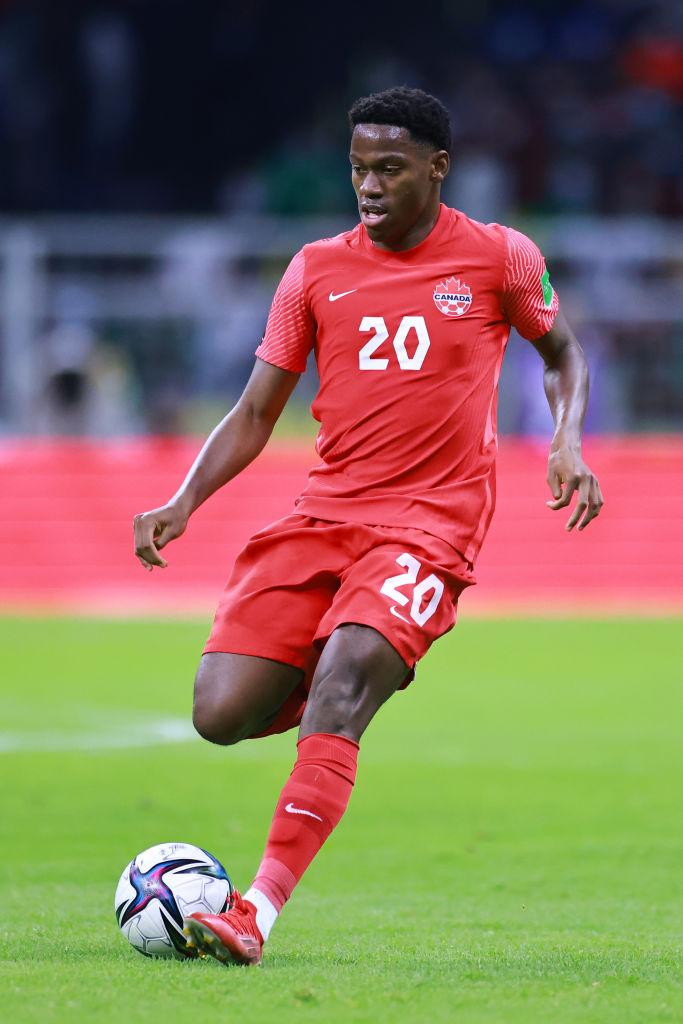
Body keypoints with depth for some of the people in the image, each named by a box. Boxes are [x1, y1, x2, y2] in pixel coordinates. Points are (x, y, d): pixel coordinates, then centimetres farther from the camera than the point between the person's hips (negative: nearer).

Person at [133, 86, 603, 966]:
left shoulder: (500, 259, 3)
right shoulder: (316, 269, 9)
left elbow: (561, 352, 19)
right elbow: (255, 414, 11)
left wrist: (568, 445, -1)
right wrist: (183, 503, -4)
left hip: (430, 523, -4)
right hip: (322, 514, 4)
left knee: (341, 686, -28)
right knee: (221, 715, -11)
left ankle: (257, 914, -34)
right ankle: (344, 683, 23)